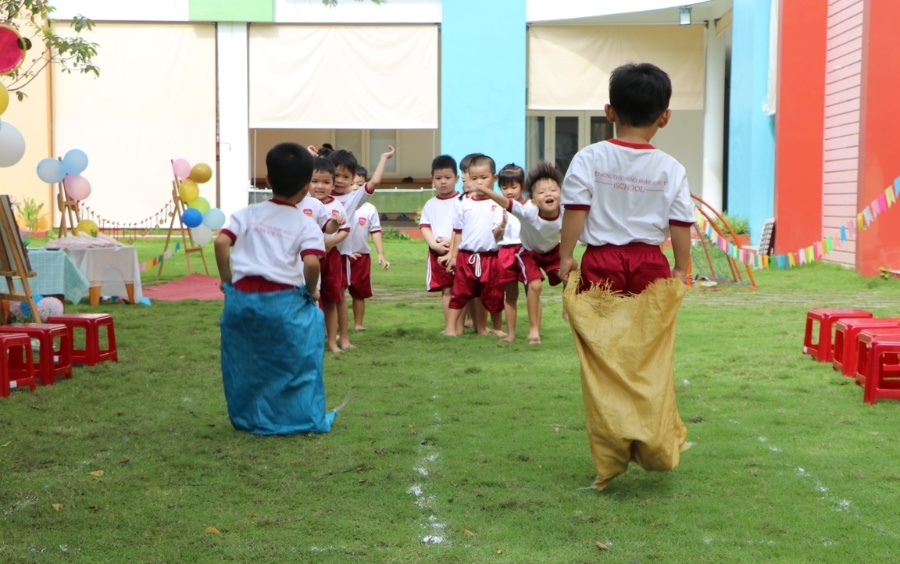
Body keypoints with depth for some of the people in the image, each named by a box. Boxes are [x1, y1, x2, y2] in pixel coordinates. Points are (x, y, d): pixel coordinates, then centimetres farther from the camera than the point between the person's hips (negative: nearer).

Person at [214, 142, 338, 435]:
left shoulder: (248, 215, 7)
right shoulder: (307, 226, -1)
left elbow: (221, 242, -6)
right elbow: (311, 262, -17)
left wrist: (227, 279, 6)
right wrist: (311, 291, 1)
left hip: (242, 297, 3)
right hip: (284, 301, -3)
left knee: (245, 361, 18)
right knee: (295, 361, 13)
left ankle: (247, 418, 28)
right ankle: (305, 419, 15)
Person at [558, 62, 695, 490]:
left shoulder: (590, 159, -4)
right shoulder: (670, 169, -1)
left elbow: (574, 211, -9)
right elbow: (681, 226, -1)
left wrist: (566, 257, -2)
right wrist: (680, 270, 10)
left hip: (601, 266, -1)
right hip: (651, 269, 1)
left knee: (604, 367, 4)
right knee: (651, 365, 11)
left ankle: (610, 459, 5)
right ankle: (656, 446, 15)